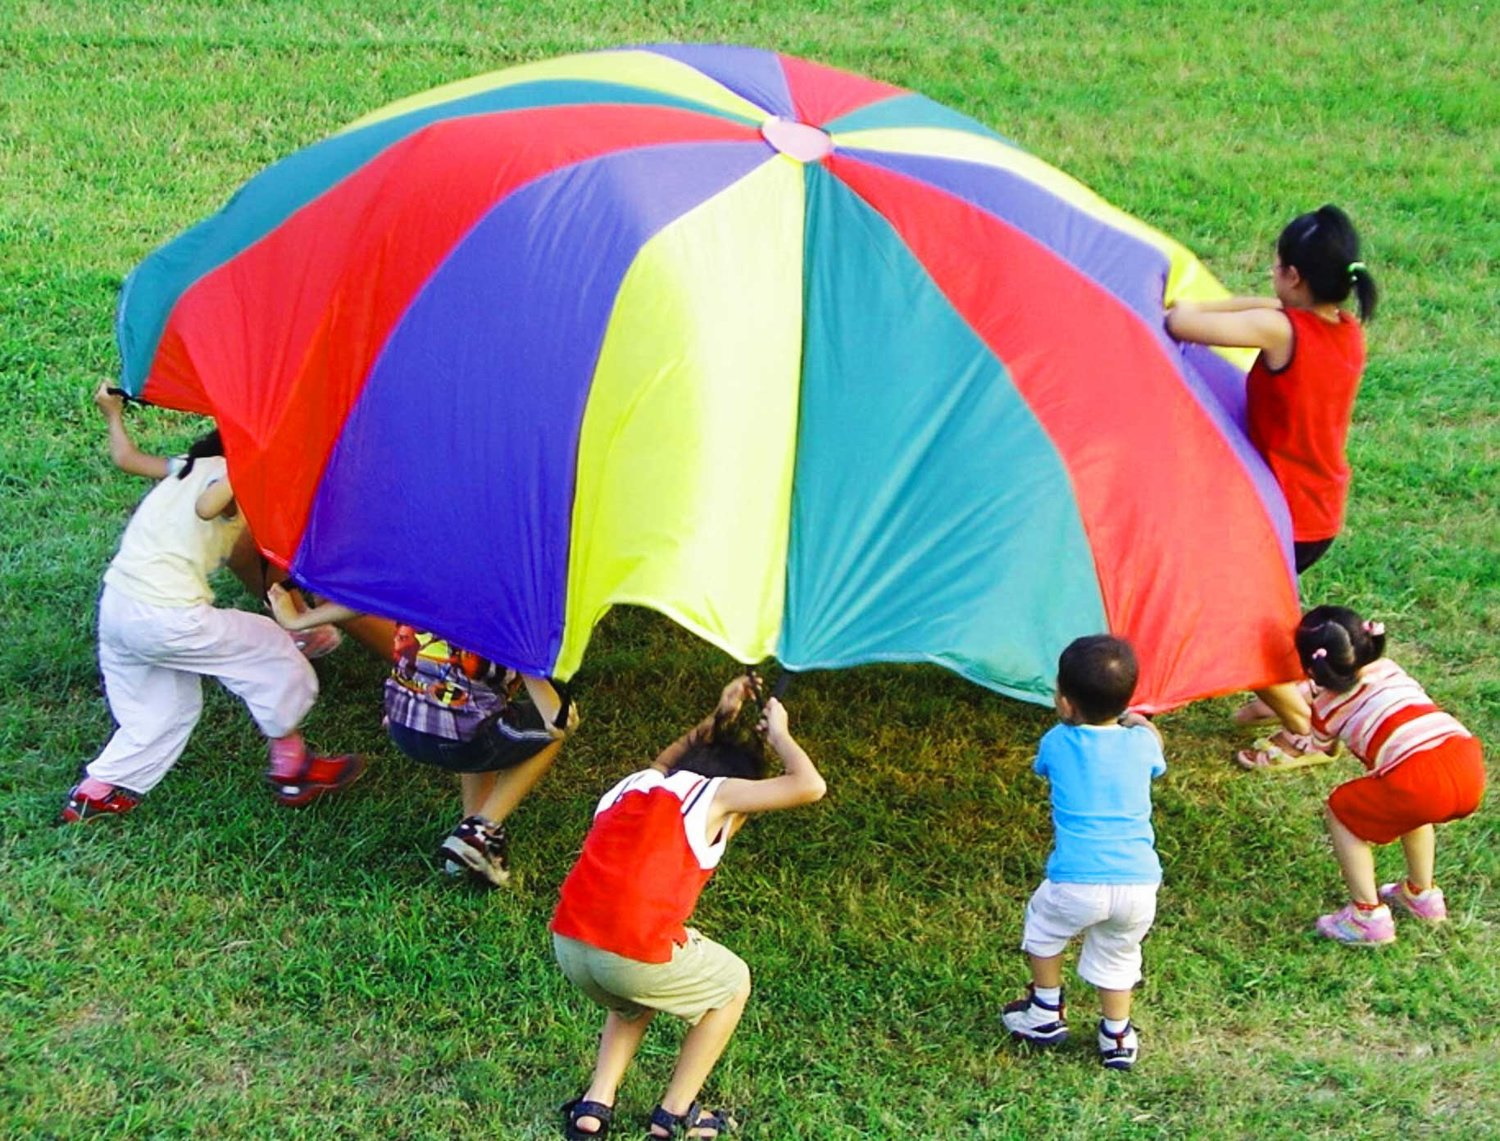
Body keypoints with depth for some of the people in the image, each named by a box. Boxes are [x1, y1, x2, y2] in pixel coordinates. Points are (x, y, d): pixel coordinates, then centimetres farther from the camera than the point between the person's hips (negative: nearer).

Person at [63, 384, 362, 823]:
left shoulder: (188, 467, 16)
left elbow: (126, 457, 29)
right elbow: (206, 507, -29)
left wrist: (113, 414, 45)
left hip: (115, 607, 9)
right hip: (169, 618, -8)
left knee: (166, 711, 24)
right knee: (273, 651, 8)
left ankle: (96, 791, 19)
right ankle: (291, 770, 17)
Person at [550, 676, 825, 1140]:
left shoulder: (633, 784, 24)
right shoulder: (716, 793, 7)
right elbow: (809, 786, 2)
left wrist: (716, 719, 49)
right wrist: (778, 734, 19)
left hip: (567, 944, 6)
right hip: (635, 955, -6)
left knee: (634, 998, 38)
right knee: (733, 983, 23)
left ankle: (595, 1103, 21)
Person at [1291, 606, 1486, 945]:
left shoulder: (1327, 707, 15)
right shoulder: (1388, 668, 28)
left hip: (1421, 779, -6)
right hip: (1472, 767, 6)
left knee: (1340, 811, 18)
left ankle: (1368, 915, 16)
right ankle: (1422, 895, 45)